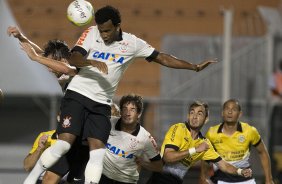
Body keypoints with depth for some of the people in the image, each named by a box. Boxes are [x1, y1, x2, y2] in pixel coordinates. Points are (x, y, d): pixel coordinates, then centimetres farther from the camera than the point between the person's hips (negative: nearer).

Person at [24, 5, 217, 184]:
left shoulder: (132, 43, 0)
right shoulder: (92, 33, -4)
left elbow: (162, 58, 5)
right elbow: (73, 59, -14)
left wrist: (195, 67, 1)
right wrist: (92, 62, -33)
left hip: (101, 104, 2)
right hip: (78, 95, -2)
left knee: (98, 151, -10)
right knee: (65, 142, -15)